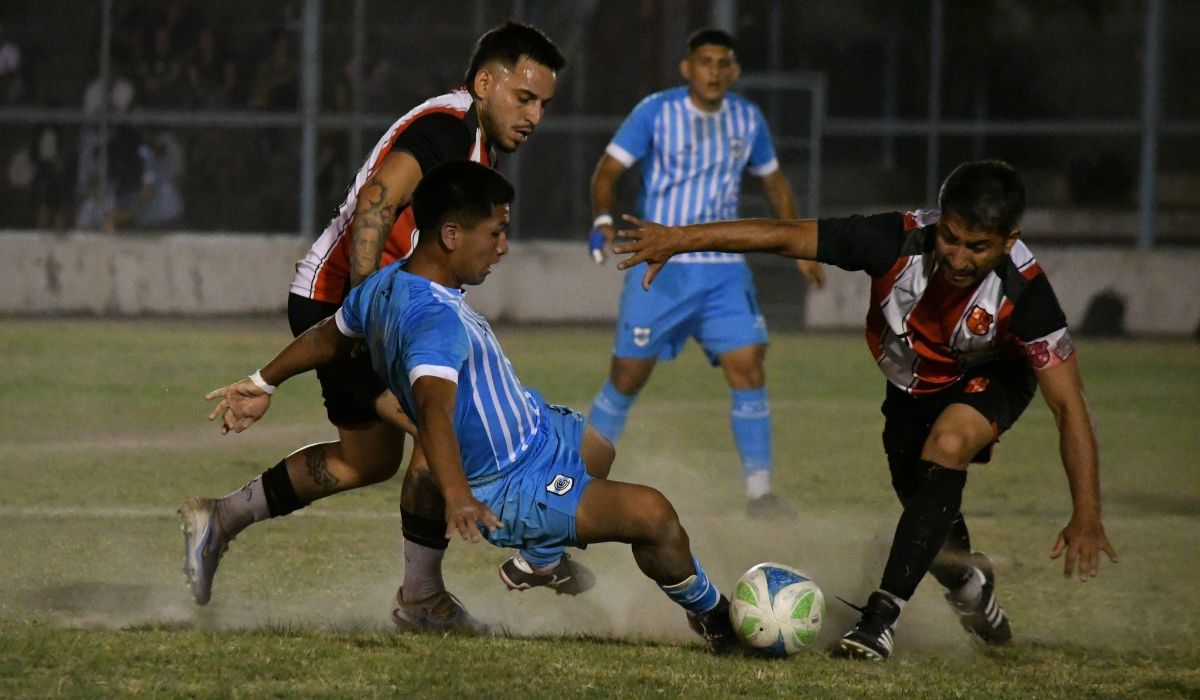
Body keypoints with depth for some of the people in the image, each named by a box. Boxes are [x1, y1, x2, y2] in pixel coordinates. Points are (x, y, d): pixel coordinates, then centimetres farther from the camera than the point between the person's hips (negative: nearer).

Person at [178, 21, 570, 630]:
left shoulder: (472, 140, 15)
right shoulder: (447, 128, -18)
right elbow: (378, 200, -31)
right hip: (339, 304, -11)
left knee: (368, 459, 20)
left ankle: (218, 519, 28)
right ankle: (420, 599, -9)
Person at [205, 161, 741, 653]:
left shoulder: (385, 284, -4)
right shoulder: (436, 318, -35)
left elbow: (328, 335, 14)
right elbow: (434, 407, -50)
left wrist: (263, 383, 29)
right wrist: (458, 498, -63)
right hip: (512, 488, -11)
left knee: (597, 450, 37)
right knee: (654, 514, -20)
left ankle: (541, 559, 56)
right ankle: (712, 617, 6)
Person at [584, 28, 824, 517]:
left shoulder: (748, 119, 7)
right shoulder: (656, 112, -6)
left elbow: (773, 181, 21)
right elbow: (608, 169, -5)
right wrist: (602, 220, -23)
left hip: (724, 270, 3)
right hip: (659, 268, -3)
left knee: (749, 371, -9)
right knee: (627, 377, -2)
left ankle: (759, 492, -5)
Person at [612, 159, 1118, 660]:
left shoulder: (1024, 292, -38)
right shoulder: (899, 241, -35)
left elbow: (1069, 405, -35)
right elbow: (783, 236, -31)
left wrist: (1086, 516, -40)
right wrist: (679, 239, -36)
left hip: (990, 379, -3)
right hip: (914, 386, 3)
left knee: (947, 446, -33)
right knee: (931, 523, 11)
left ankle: (882, 616, -30)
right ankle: (971, 585, 49)